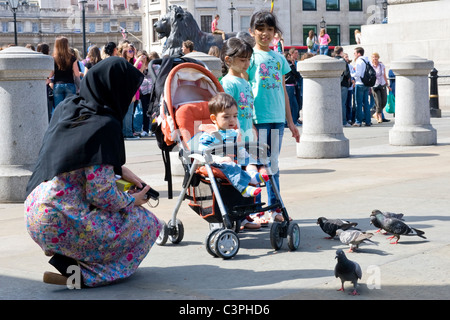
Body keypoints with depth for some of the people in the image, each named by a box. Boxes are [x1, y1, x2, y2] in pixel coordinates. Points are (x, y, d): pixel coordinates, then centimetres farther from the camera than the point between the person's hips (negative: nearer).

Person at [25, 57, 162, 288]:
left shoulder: (68, 107, 8)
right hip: (61, 223, -8)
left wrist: (120, 169, 16)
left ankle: (62, 252, 13)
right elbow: (101, 193, -16)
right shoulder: (105, 125, -16)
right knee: (148, 224, 7)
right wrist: (133, 200, 2)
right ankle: (78, 271, -6)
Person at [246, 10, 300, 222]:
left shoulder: (279, 59, 13)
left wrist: (290, 122, 15)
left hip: (277, 118, 5)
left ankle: (274, 209, 17)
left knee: (273, 165, 11)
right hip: (258, 118, -5)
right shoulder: (250, 56, -2)